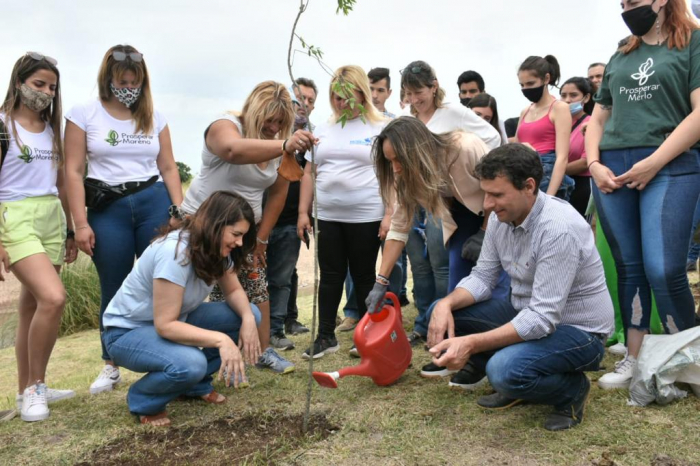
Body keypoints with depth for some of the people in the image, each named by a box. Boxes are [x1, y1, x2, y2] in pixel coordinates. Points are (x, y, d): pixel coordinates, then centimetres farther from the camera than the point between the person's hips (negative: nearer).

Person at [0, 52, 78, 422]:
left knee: (32, 306, 10)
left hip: (52, 220, 6)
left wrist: (70, 231, 18)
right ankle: (35, 387, -4)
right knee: (53, 297, -21)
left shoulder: (51, 130, 15)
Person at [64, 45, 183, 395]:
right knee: (114, 291, 6)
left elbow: (169, 168, 10)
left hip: (154, 203, 2)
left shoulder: (154, 116, 9)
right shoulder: (83, 114, 2)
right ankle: (110, 366, 22)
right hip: (107, 209, -1)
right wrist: (81, 224, -8)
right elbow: (73, 171, -2)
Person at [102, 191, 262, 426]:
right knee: (191, 364, -38)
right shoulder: (175, 253, -32)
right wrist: (220, 339, -38)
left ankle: (196, 385, 9)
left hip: (175, 320, 9)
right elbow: (165, 325, -31)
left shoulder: (215, 248, -7)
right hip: (128, 331, -8)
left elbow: (233, 290, 0)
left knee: (250, 315, -8)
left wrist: (247, 319, -20)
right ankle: (143, 399, -4)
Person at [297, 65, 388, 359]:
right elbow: (309, 173, 14)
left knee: (364, 277, 7)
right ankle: (326, 337, 18)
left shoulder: (380, 128, -1)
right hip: (327, 217, 4)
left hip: (366, 217, -4)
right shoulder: (323, 130, 12)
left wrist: (389, 214, -13)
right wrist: (303, 212, 8)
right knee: (330, 276, 9)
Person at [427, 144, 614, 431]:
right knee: (443, 312, -4)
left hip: (578, 330, -8)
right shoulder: (501, 217, -5)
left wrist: (471, 344, -36)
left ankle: (573, 389, 0)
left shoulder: (558, 228, -30)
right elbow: (482, 278, 1)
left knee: (505, 370, -34)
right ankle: (513, 385, 10)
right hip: (529, 316, 8)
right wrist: (446, 304, -20)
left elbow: (543, 319, -32)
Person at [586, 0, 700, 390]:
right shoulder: (620, 56, 21)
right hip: (612, 170, 5)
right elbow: (598, 119, 21)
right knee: (629, 267, 6)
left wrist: (654, 162, -15)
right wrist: (594, 163, 3)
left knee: (663, 269, -13)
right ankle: (634, 358, 15)